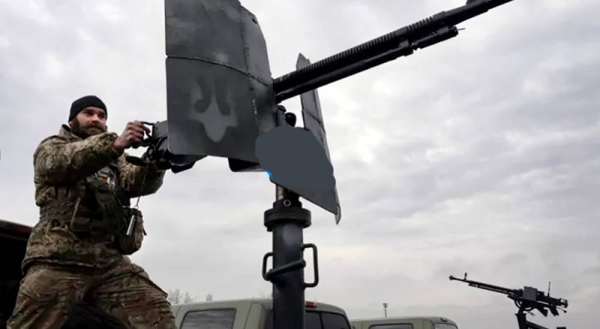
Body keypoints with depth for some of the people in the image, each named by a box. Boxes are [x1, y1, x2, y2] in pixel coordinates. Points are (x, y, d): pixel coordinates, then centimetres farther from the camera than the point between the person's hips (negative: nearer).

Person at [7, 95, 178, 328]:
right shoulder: (51, 147, 16)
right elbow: (66, 160, -11)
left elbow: (137, 182, 5)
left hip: (110, 260, 3)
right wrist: (116, 143, -29)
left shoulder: (114, 160, 27)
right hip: (59, 258, -3)